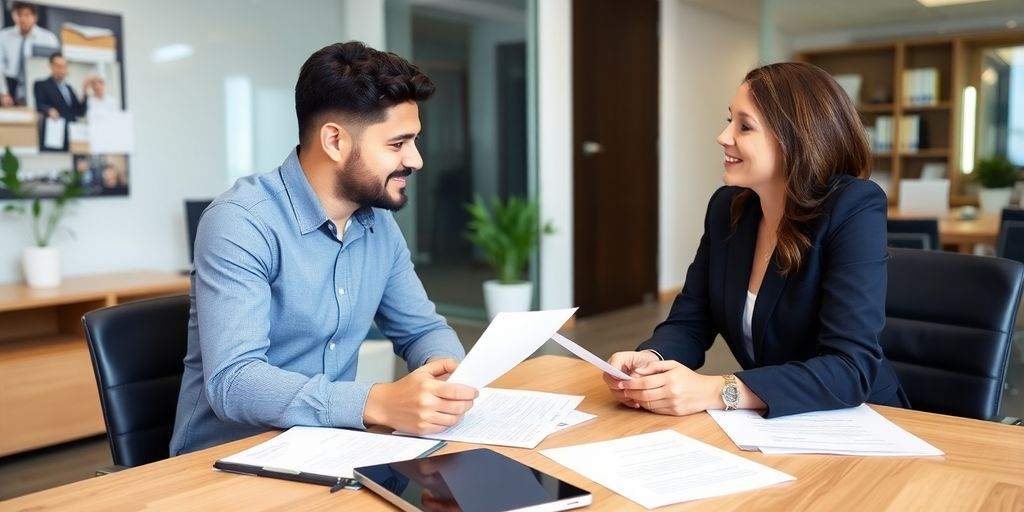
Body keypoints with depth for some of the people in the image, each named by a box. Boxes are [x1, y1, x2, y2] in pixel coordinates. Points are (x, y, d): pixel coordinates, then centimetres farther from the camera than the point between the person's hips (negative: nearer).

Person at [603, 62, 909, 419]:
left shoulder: (855, 211, -18)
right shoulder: (727, 206, 0)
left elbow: (851, 369, -25)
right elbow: (689, 324, 2)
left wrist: (717, 391, -35)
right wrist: (649, 360, -21)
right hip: (769, 423, 4)